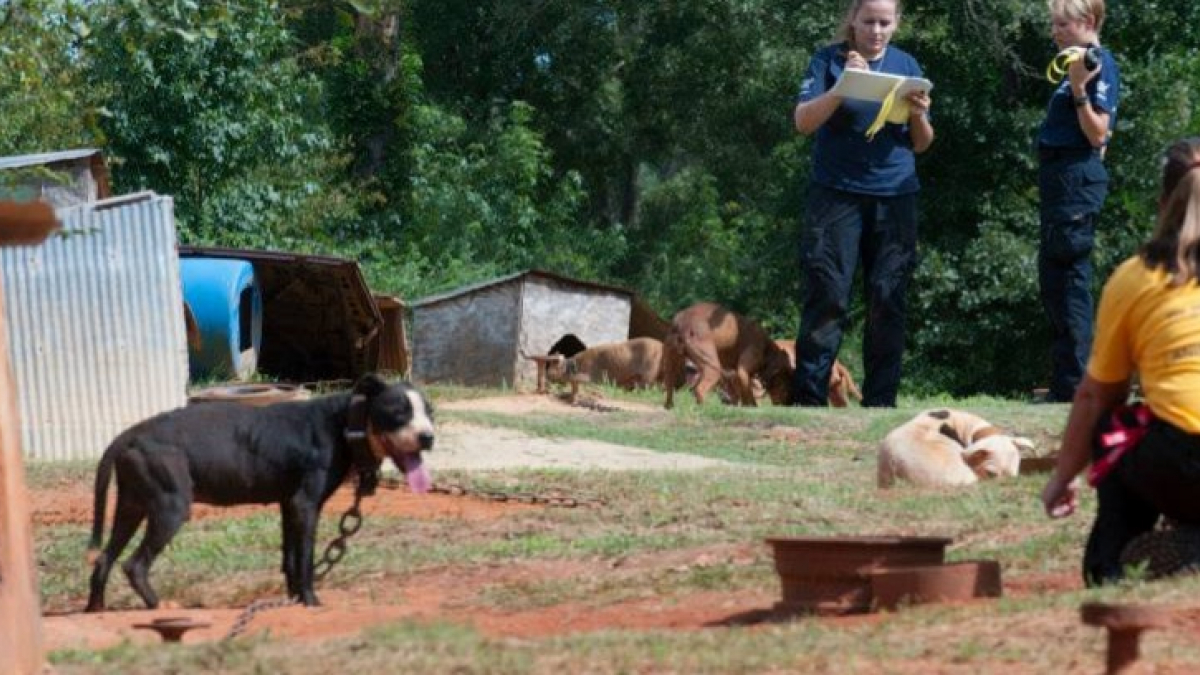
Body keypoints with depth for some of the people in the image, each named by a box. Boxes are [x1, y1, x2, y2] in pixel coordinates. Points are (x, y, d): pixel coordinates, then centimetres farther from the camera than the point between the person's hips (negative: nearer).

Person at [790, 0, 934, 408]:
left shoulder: (906, 65, 10)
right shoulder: (829, 61, 2)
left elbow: (921, 145, 12)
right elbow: (803, 122, -9)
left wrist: (919, 116, -10)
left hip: (894, 197, 3)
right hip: (837, 194, -3)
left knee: (888, 302, -1)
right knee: (827, 298, -9)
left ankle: (880, 402, 2)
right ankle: (808, 399, -8)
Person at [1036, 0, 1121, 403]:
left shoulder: (1099, 66, -11)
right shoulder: (1079, 63, 17)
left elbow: (1098, 134, -19)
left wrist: (1079, 90, -27)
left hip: (1076, 176, -11)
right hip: (1061, 176, 11)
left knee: (1069, 279, -10)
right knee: (1054, 278, 14)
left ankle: (1074, 387, -9)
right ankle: (1064, 386, 21)